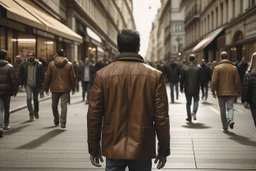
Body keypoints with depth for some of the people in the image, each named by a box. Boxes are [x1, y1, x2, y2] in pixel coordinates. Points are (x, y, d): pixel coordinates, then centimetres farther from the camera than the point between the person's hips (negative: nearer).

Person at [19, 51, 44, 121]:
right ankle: (31, 112, -3)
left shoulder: (39, 65, -6)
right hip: (28, 84, 0)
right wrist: (22, 83, 2)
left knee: (35, 98, 15)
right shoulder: (24, 64, -3)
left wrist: (42, 83, -6)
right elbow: (20, 75, 6)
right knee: (29, 98, -16)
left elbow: (42, 75, -1)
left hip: (36, 85, 0)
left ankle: (36, 112, 35)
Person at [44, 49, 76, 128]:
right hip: (65, 89, 0)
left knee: (54, 105, 17)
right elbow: (73, 77, 1)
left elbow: (47, 77, 0)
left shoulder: (51, 64, -2)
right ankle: (63, 123, -3)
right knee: (64, 105, 1)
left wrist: (46, 88, 8)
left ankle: (56, 120, 27)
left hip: (55, 89, 1)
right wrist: (73, 88, 11)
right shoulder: (69, 64, -2)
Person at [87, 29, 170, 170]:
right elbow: (161, 117, -6)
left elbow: (94, 115, -2)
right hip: (142, 149, 0)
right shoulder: (155, 75, -6)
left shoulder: (103, 74, -4)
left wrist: (93, 147, 8)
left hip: (114, 148, 1)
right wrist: (163, 150, 4)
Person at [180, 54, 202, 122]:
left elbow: (182, 80, -3)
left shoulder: (184, 69, -5)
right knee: (196, 100, 18)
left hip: (187, 89, 0)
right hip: (196, 89, 0)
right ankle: (194, 112, -7)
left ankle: (189, 117, 15)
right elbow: (200, 79, -4)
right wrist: (199, 87, 10)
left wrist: (181, 88, 6)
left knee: (188, 103, 12)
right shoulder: (199, 68, -6)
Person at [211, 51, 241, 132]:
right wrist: (238, 91, 13)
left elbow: (214, 81, -9)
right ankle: (230, 119, -22)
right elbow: (237, 81, 4)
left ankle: (225, 127, 11)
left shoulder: (217, 68, -4)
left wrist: (213, 91, -1)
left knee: (222, 109, 7)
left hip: (221, 92, -1)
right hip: (231, 92, 1)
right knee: (230, 107, 7)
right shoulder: (234, 68, 3)